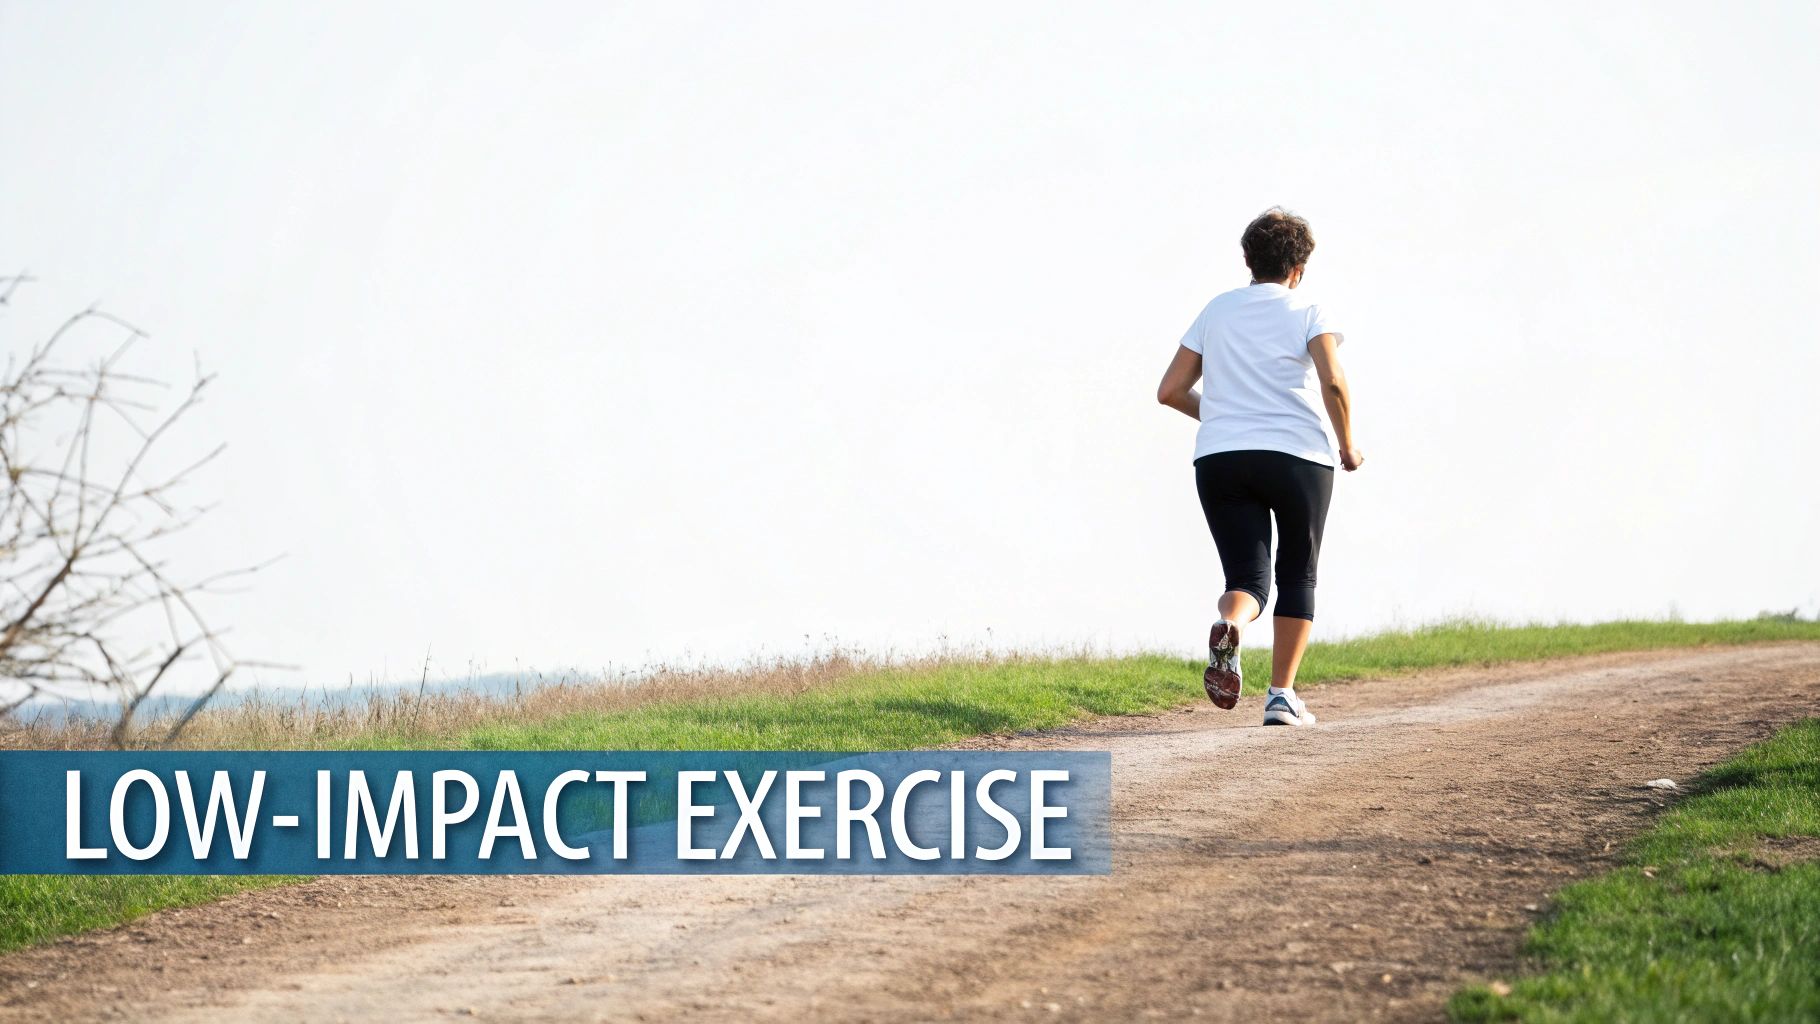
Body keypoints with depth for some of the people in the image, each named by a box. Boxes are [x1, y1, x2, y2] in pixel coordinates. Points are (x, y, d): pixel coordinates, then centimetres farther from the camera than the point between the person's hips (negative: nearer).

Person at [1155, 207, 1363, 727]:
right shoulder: (1307, 312, 3)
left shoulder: (1217, 310, 14)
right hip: (1298, 456, -2)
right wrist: (1347, 446, 1)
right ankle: (1282, 695, 5)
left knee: (1247, 579, 3)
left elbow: (1169, 391, 13)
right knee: (1297, 577, 13)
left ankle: (1229, 625, -33)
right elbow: (1333, 382, -14)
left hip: (1219, 459, 2)